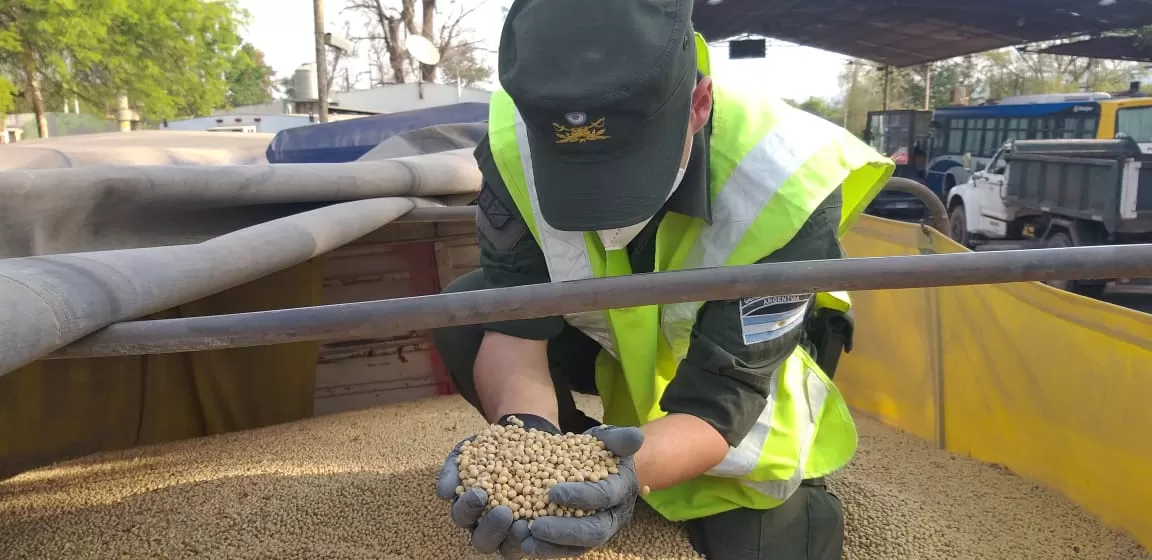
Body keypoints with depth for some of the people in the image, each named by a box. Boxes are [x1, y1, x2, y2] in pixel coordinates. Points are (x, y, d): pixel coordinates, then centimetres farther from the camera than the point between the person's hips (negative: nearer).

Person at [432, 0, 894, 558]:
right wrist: (525, 434, -49)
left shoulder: (782, 189, -37)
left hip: (747, 359, -2)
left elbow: (718, 401, -34)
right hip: (608, 342, 2)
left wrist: (633, 470, -55)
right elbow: (513, 325, -27)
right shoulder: (515, 143, -29)